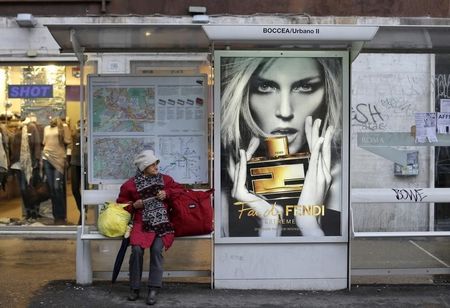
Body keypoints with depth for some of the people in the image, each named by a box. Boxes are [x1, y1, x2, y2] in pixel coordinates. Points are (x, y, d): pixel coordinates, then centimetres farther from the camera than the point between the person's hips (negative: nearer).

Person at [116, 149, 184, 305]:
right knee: (137, 249, -23)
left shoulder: (165, 179, 13)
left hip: (162, 222, 1)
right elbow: (122, 202, 16)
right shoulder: (131, 184, 8)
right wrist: (133, 205, -3)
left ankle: (153, 289, -16)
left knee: (156, 249, -24)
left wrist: (167, 193, 0)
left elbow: (179, 189, 17)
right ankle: (134, 288, -5)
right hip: (142, 222, 0)